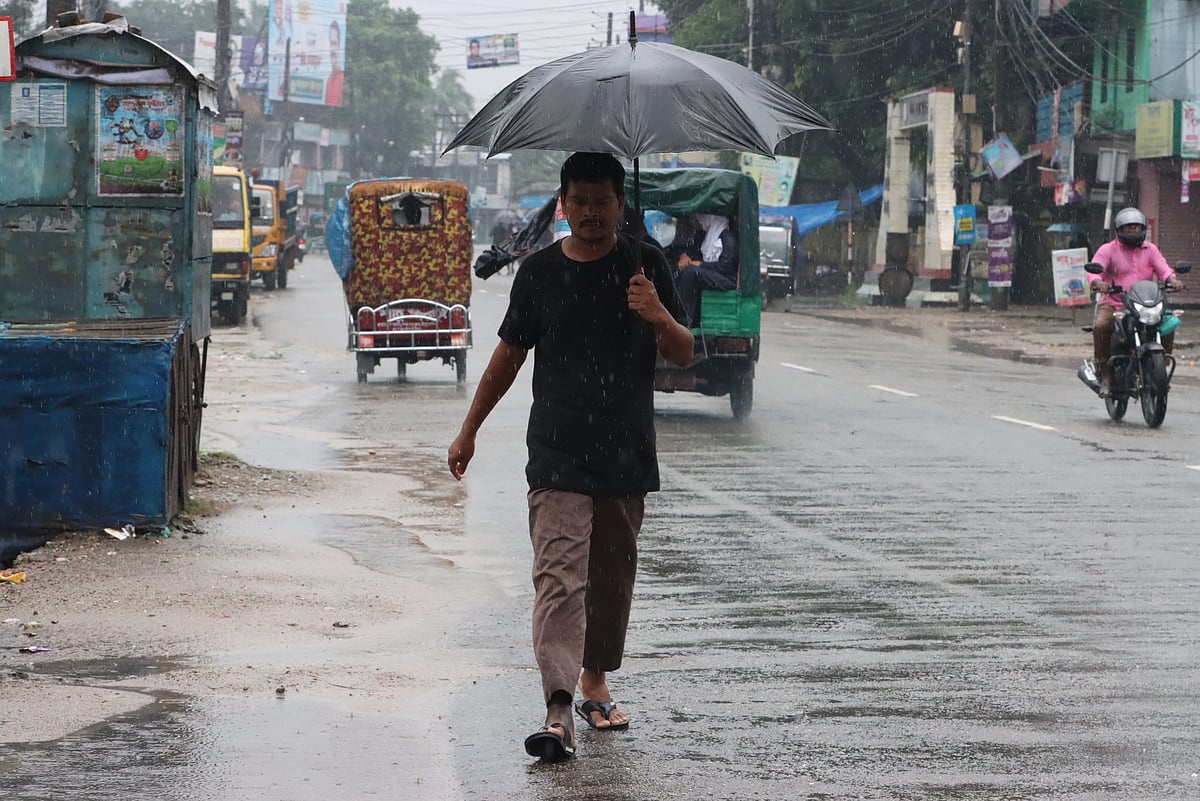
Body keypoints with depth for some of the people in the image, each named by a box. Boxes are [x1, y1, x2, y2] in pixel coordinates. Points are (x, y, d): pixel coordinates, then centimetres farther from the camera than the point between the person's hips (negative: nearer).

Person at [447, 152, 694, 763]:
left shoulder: (644, 266, 4)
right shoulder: (540, 272, 4)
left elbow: (684, 356, 3)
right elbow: (509, 355, 13)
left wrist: (660, 318, -19)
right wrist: (469, 431, 14)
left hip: (626, 456, 2)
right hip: (557, 456, -2)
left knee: (612, 576, 11)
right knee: (559, 575, -14)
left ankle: (595, 684, 31)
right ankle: (558, 711, -23)